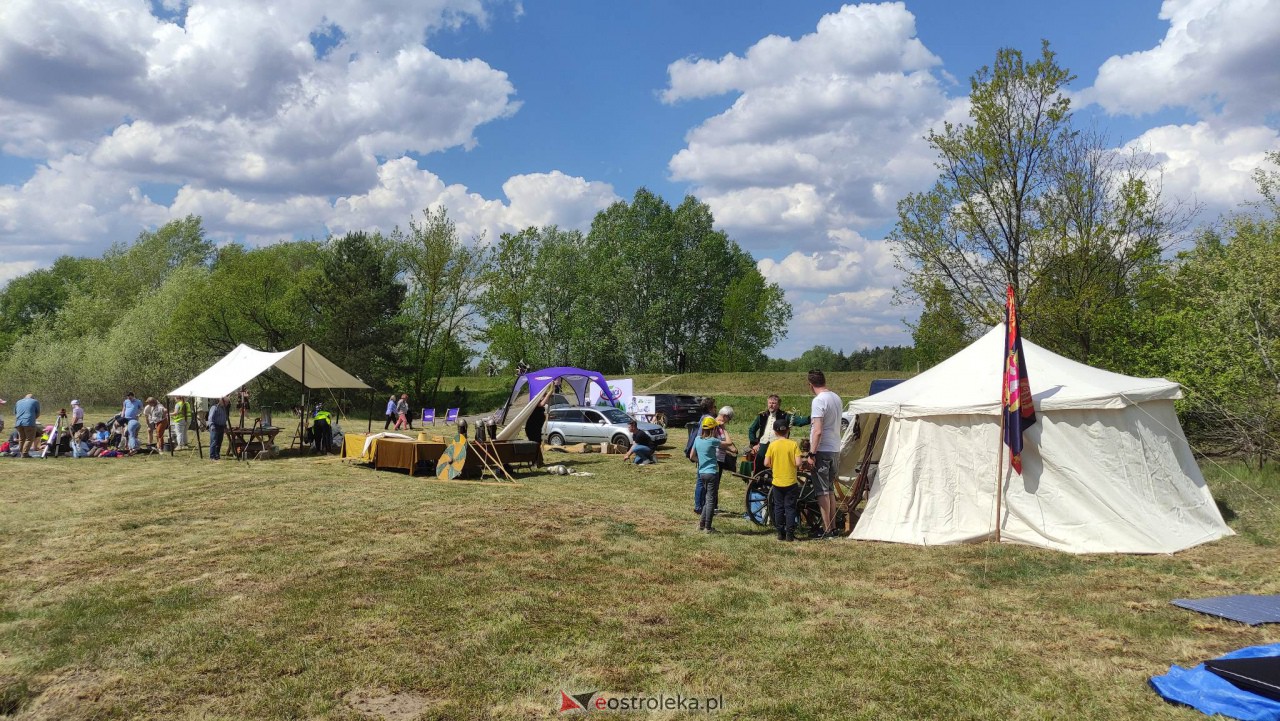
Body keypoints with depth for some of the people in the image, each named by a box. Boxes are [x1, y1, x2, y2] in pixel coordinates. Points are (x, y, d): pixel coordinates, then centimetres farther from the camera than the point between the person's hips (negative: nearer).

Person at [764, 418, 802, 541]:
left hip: (777, 481, 1)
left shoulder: (772, 445, -5)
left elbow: (766, 463, -6)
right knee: (790, 508, 5)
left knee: (778, 507, 11)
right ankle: (790, 533, 5)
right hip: (791, 481, -1)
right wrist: (793, 467, 8)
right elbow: (798, 463, -14)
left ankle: (780, 532, 14)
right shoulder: (793, 444, -8)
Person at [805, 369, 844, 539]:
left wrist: (812, 453, -19)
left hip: (822, 450, -8)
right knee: (830, 490, 16)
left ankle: (827, 530, 1)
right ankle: (833, 527, 21)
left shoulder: (818, 401, -17)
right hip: (835, 450, 8)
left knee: (822, 491, -2)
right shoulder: (836, 398, 10)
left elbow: (818, 431, -23)